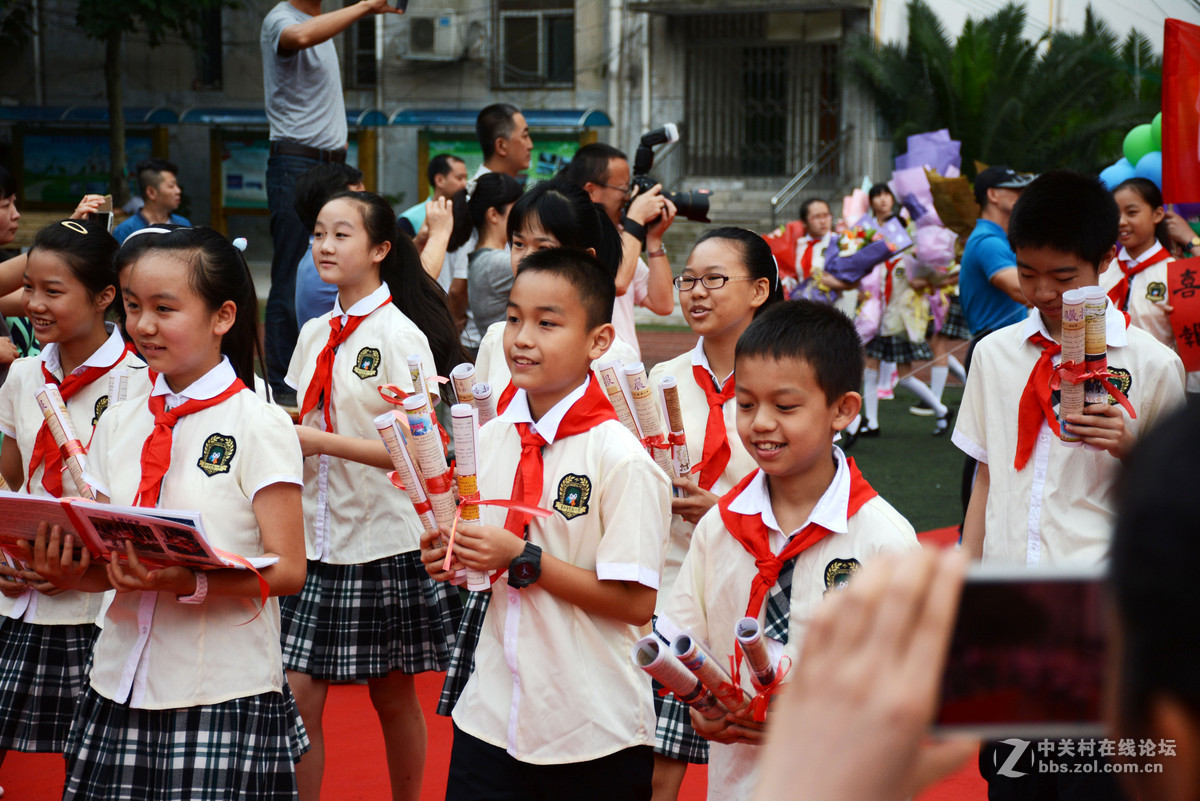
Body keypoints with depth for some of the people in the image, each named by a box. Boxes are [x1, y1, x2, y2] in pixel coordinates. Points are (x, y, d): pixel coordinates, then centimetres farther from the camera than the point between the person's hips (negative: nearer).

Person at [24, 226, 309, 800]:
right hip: (119, 687, 5)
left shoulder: (259, 425, -6)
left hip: (224, 694, -4)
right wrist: (71, 571, -12)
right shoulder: (119, 423, 10)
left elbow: (287, 571, -11)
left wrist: (190, 580, -25)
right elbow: (102, 565, 11)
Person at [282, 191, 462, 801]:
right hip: (315, 539, 5)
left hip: (384, 542, -5)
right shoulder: (314, 334, 9)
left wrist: (322, 442, -20)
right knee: (297, 694, 0)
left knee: (393, 696, 8)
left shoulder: (400, 335, -9)